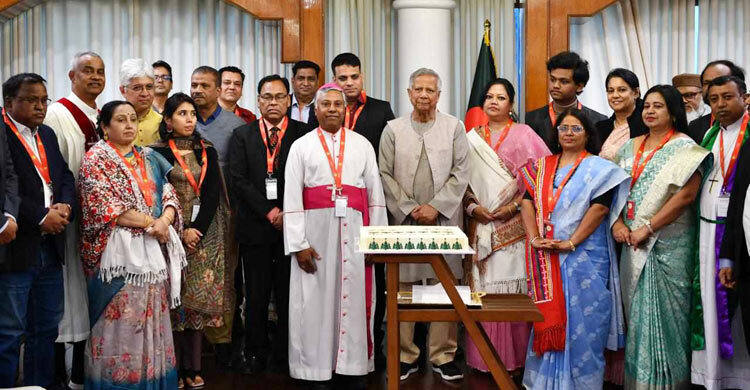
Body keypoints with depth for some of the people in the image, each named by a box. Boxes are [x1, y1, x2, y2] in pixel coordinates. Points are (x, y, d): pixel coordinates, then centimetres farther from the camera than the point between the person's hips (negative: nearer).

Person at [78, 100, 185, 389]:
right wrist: (150, 222, -12)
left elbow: (169, 195, 9)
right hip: (119, 252, -5)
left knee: (152, 320, 7)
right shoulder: (96, 159, -2)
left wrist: (165, 221, -12)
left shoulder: (149, 158, 16)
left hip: (154, 250, 5)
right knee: (121, 323, -3)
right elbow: (105, 208, -12)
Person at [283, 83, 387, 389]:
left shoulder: (362, 145, 10)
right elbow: (292, 199, -1)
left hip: (354, 232, 1)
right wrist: (299, 243, -9)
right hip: (315, 231, -1)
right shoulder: (301, 146, 6)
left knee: (354, 299, 4)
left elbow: (375, 193, 8)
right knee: (315, 301, 2)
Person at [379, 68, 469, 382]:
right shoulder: (393, 129, 8)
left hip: (444, 220, 0)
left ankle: (443, 356, 11)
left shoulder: (454, 127, 6)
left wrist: (435, 207, -8)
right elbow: (385, 174, 3)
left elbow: (460, 173, 1)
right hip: (403, 220, 1)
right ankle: (406, 355, 12)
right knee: (402, 289, 2)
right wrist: (408, 209, -6)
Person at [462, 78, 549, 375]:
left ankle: (514, 355, 9)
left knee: (512, 286, -2)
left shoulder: (524, 134, 2)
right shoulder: (472, 138, 12)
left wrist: (514, 205, -11)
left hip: (514, 225, -2)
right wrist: (472, 206, -4)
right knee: (482, 287, 2)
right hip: (480, 225, 3)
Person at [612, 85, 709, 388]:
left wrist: (648, 228, -17)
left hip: (669, 241, -6)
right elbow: (618, 188, 13)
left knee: (664, 308, -1)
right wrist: (618, 223, -4)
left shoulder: (684, 147, -7)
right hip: (633, 240, 6)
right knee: (637, 307, 10)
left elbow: (686, 194, -17)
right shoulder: (631, 147, 12)